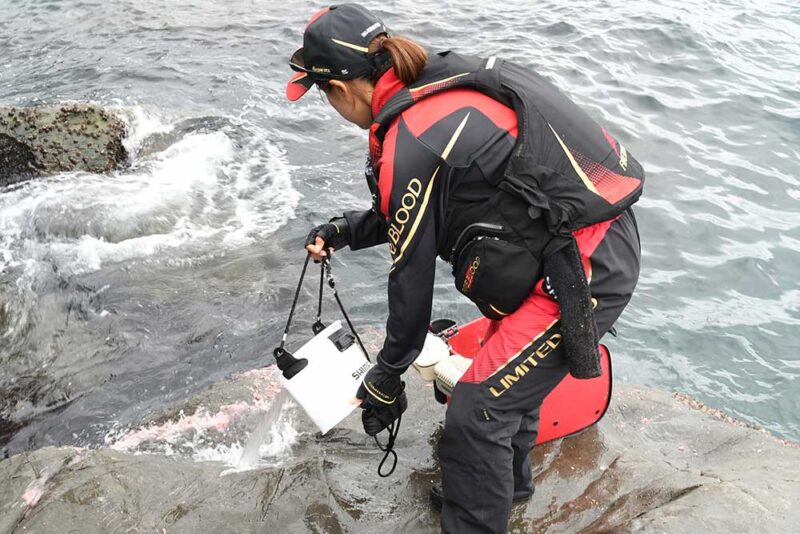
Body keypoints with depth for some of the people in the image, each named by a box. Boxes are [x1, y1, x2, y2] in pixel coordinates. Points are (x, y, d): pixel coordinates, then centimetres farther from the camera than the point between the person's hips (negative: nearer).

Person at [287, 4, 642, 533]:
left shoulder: (408, 149, -18)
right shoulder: (443, 86, 8)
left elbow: (412, 277, -8)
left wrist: (387, 374, 7)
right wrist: (348, 229, 25)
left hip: (583, 273, -10)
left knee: (477, 414, -4)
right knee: (511, 373, 27)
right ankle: (507, 482, 50)